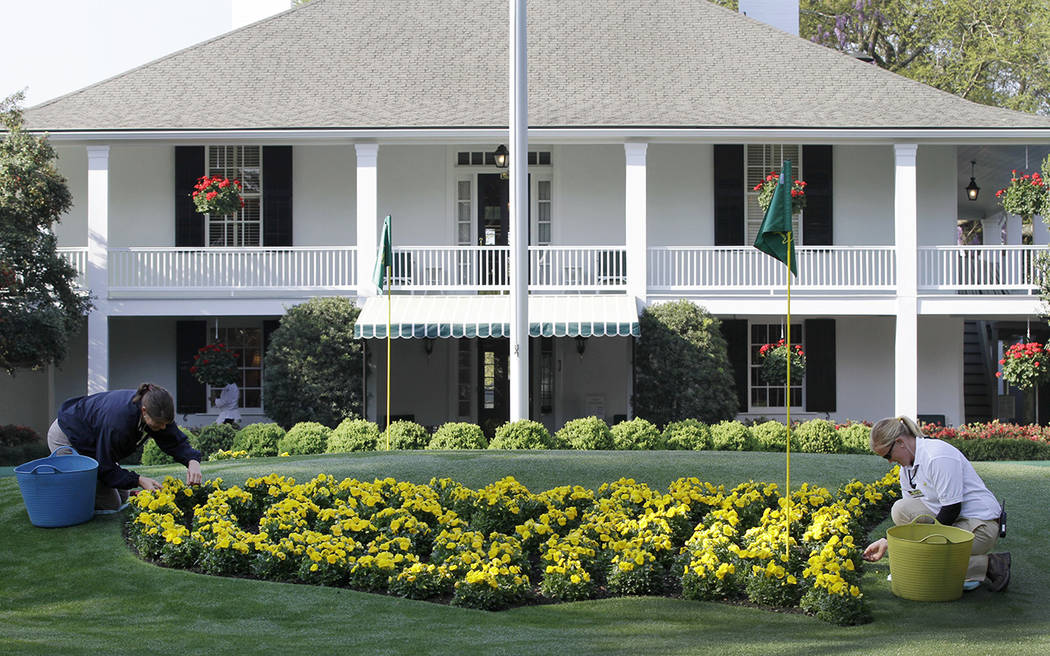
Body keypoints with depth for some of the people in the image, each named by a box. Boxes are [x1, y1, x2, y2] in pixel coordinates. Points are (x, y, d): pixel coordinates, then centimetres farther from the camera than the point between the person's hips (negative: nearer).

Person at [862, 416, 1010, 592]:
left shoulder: (938, 456, -21)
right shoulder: (907, 467, 9)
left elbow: (952, 509, -21)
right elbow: (911, 515, 14)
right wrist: (887, 542, 2)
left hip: (980, 525, -9)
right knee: (901, 510, -8)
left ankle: (990, 565, -8)